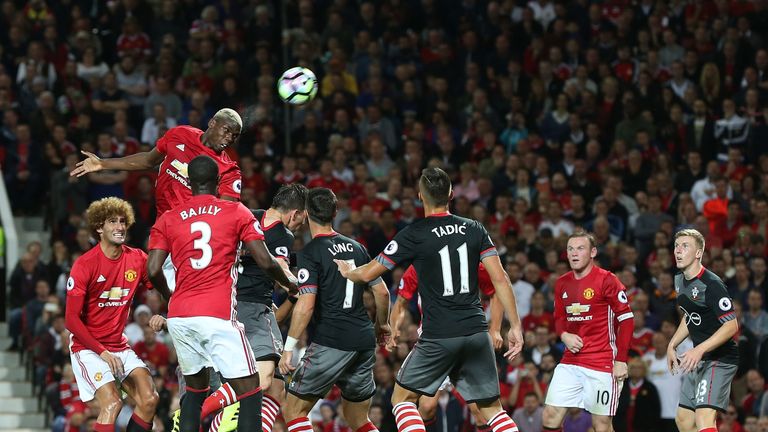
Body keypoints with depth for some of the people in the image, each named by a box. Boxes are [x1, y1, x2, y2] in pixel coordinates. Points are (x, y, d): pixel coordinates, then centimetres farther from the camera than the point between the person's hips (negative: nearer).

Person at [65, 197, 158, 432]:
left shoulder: (137, 259, 1)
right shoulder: (85, 264, -12)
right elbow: (72, 320, -12)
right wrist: (102, 352, -18)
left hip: (120, 346, 5)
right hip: (88, 348, -5)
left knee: (149, 400, -10)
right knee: (112, 403, -24)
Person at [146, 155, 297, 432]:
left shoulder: (168, 219, 11)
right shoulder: (237, 212, 4)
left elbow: (153, 271, 3)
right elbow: (265, 261, -2)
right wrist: (289, 283, 18)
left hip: (179, 316, 4)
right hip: (218, 316, -4)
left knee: (195, 389, 21)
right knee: (249, 390, 0)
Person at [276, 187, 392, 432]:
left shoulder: (310, 253, -7)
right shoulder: (355, 247, 12)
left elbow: (306, 305, -17)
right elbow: (382, 292, 16)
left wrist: (289, 348, -14)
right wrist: (382, 325, 33)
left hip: (331, 343, -7)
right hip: (364, 341, 7)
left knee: (294, 411, 1)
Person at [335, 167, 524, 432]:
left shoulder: (414, 235, -5)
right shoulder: (475, 229, 5)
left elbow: (368, 274, 2)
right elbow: (500, 280, 0)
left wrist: (347, 272, 25)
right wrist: (515, 326, 4)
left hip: (439, 336, -4)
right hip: (476, 332, 4)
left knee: (402, 398, 13)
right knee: (491, 408, 12)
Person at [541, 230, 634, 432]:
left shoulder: (607, 280, -8)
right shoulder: (562, 283, 10)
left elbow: (626, 320, -9)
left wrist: (621, 360, -14)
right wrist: (564, 335, -3)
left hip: (602, 362, -6)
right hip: (570, 362, 6)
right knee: (551, 415, -3)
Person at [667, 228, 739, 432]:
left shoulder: (711, 284, -20)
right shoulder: (680, 280, 9)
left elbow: (731, 325, -24)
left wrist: (699, 350, -31)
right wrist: (672, 345, 17)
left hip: (720, 359, -10)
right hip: (698, 360, 10)